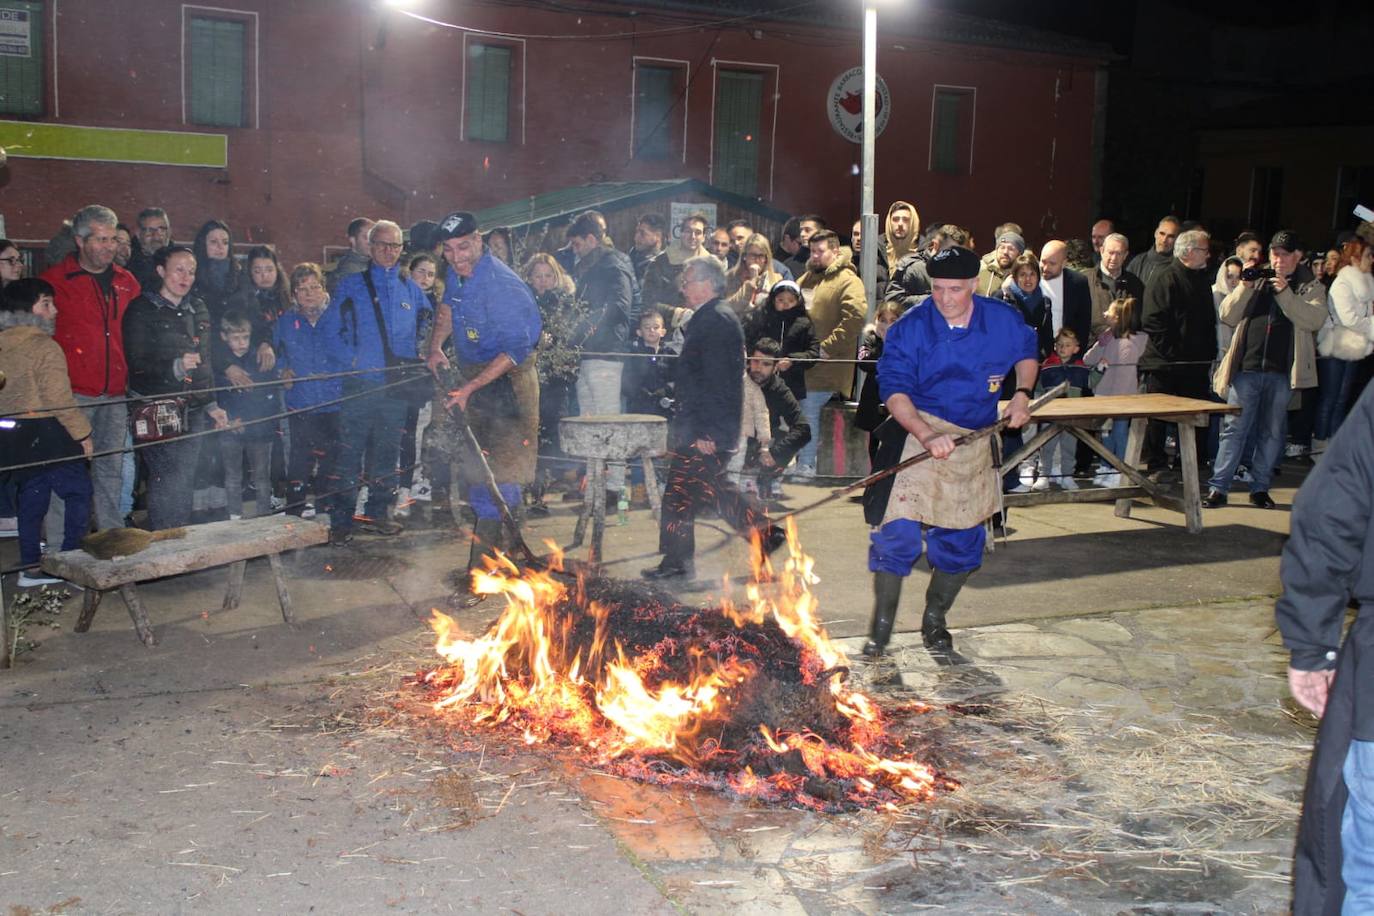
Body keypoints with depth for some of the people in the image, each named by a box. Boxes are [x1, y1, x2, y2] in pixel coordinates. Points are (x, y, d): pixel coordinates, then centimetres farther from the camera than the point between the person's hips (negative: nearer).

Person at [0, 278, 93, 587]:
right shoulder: (45, 347, -14)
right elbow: (59, 399, -16)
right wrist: (82, 433, -7)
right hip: (45, 433, -8)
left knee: (31, 498, 14)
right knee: (79, 491, 3)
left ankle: (31, 567, 17)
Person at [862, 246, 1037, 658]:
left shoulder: (1002, 320, -2)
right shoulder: (909, 329, -13)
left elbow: (1026, 352, 19)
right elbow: (894, 391, -19)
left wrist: (1022, 393, 2)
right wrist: (928, 435, -32)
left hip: (976, 442, 4)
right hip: (918, 432, -3)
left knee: (962, 542, 10)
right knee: (898, 531, -14)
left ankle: (934, 621, 32)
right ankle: (881, 627, 2)